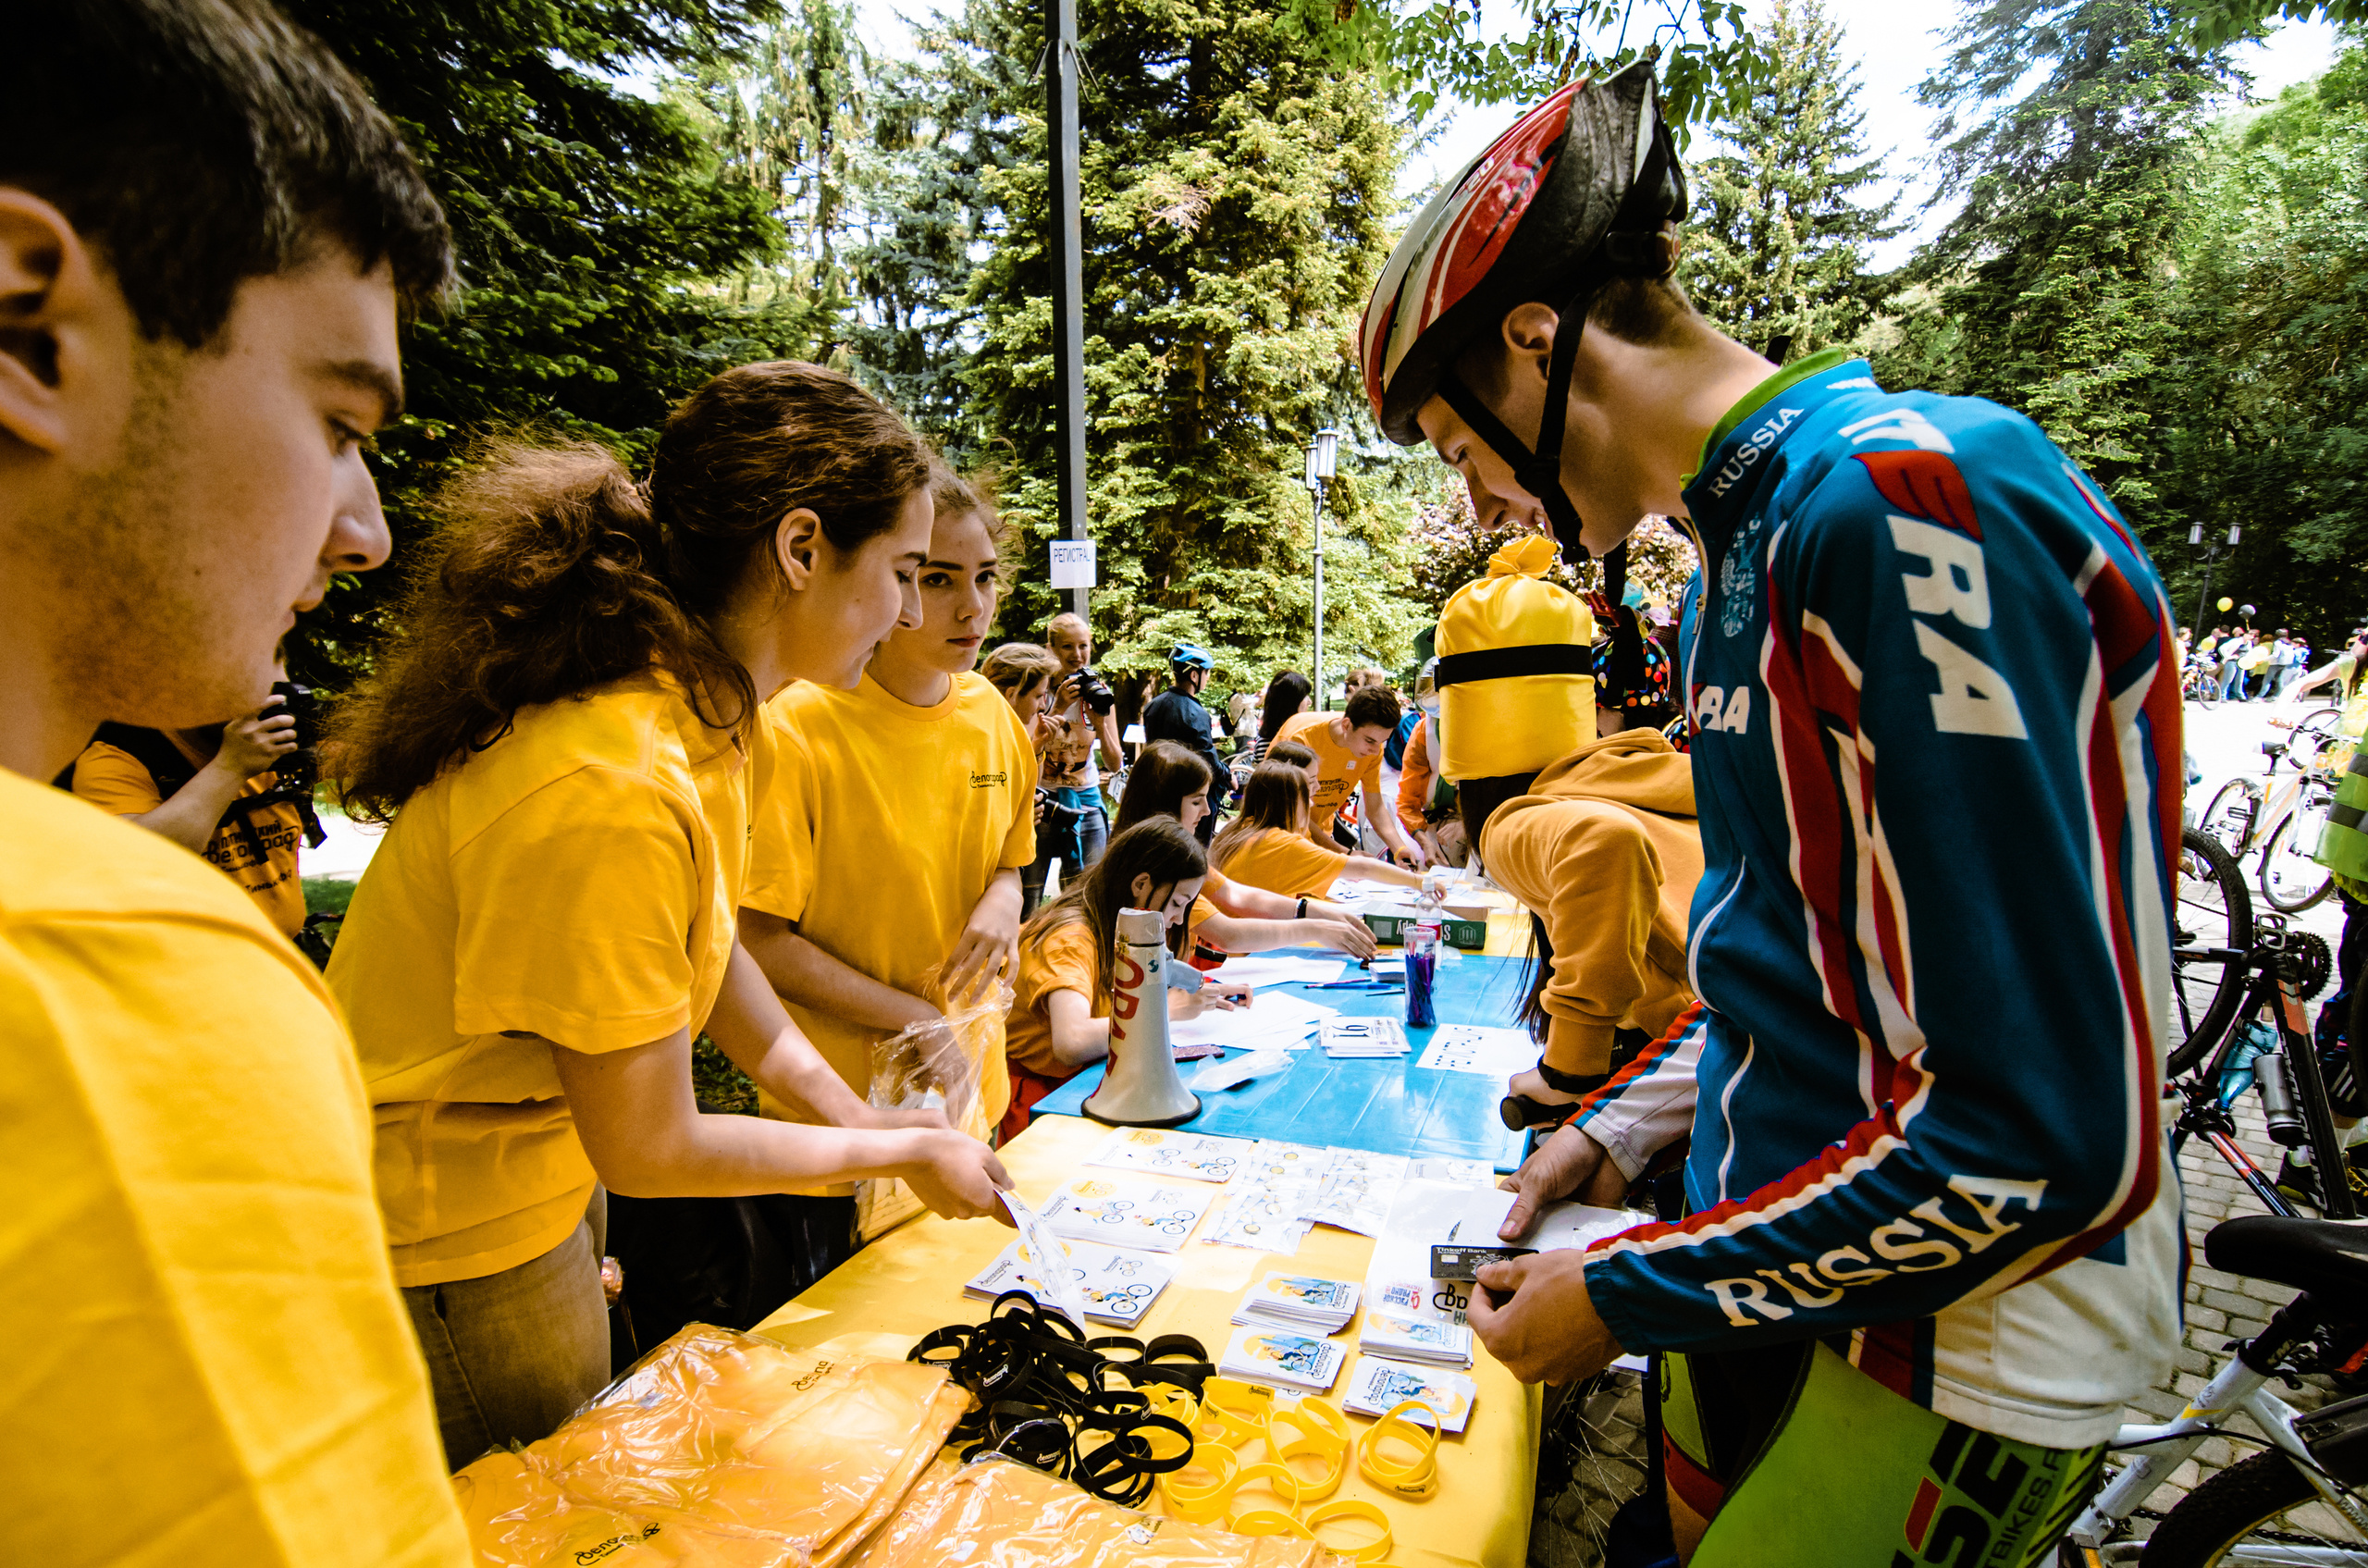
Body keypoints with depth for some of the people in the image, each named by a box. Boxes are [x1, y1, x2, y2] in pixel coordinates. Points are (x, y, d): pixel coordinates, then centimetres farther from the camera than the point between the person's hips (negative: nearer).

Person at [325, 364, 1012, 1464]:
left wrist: (856, 1116, -1)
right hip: (447, 1237, -8)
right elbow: (650, 1149, -26)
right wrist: (900, 1151, -14)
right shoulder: (607, 792, -36)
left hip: (548, 1176, 8)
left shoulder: (705, 708, -8)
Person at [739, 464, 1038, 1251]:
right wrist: (913, 1019, -18)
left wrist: (1002, 899, -9)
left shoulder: (991, 714, 0)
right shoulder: (800, 728, -20)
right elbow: (757, 936, -16)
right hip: (846, 1107, -5)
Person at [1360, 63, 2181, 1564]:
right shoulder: (1742, 544, 6)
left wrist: (1629, 1295, -17)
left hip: (1966, 1336, -8)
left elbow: (2034, 1131, -26)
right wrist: (1622, 1125, 7)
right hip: (1774, 1264, 8)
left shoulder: (1901, 499, -24)